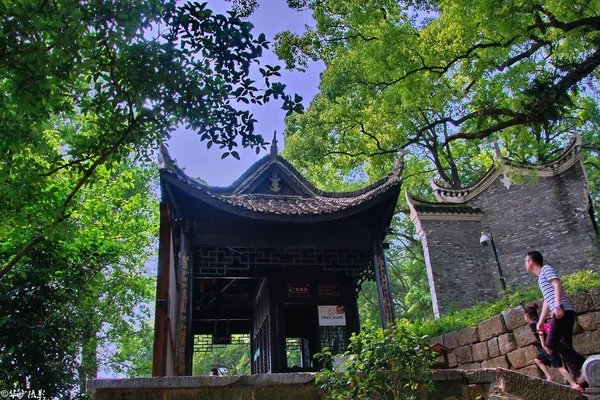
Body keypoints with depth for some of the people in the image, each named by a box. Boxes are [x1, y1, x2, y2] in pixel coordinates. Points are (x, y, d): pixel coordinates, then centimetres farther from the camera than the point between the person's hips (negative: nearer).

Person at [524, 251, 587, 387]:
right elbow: (547, 301, 30)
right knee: (565, 347, 4)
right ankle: (581, 377, -1)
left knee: (551, 342, -18)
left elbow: (558, 285, -11)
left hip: (563, 310, -10)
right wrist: (540, 322, 27)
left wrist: (558, 306, -23)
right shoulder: (541, 278, 30)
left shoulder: (546, 269, 5)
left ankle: (585, 365, -17)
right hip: (562, 313, 10)